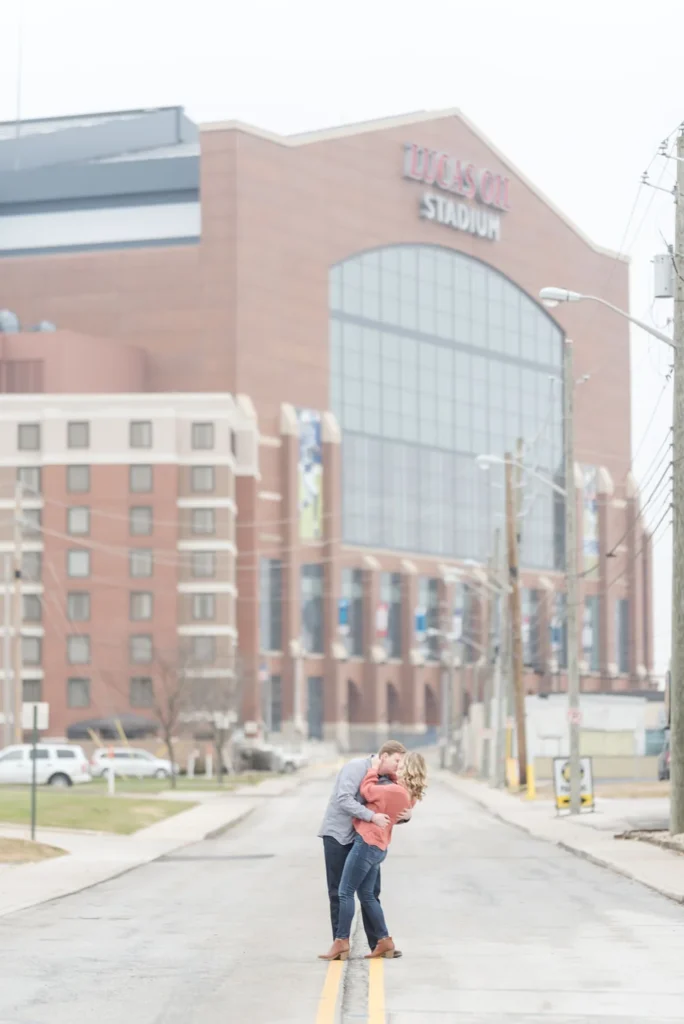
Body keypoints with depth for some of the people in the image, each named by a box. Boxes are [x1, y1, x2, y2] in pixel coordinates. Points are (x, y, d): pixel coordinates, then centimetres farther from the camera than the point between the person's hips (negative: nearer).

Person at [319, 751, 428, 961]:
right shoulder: (410, 795, 5)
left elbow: (366, 790, -12)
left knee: (345, 892, -3)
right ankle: (384, 941, 16)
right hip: (378, 847, 9)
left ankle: (341, 942, -2)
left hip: (367, 843, -9)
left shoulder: (396, 792, -22)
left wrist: (376, 767, 0)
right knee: (366, 895, 16)